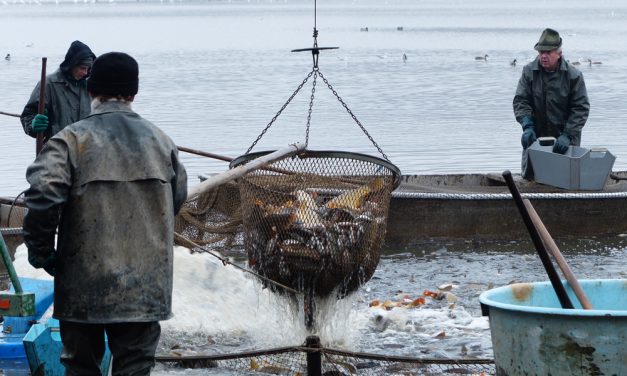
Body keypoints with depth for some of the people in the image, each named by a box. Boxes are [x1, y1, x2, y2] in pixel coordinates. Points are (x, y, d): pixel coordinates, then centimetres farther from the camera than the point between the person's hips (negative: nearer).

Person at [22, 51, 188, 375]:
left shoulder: (73, 138, -9)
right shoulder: (159, 140, 5)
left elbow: (42, 195, -21)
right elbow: (178, 196, 15)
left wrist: (40, 251, -8)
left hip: (83, 286, -2)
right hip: (145, 288, 2)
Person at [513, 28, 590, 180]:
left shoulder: (573, 75, -6)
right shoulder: (529, 72, 0)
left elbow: (580, 108, -7)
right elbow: (520, 101, -2)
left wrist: (567, 135, -18)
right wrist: (527, 126, -18)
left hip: (563, 139, -2)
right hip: (535, 136, 2)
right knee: (528, 176, 6)